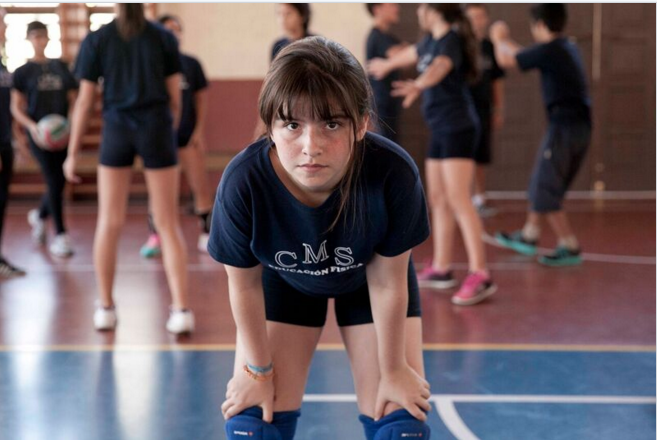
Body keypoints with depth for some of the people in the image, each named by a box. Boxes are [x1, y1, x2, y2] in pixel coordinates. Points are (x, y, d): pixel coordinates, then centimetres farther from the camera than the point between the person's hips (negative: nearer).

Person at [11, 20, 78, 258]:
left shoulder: (61, 67, 10)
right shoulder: (23, 72, 1)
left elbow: (73, 98, 14)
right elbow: (16, 107, -1)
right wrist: (31, 126, -19)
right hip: (40, 135, -4)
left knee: (59, 184, 8)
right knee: (53, 183, -9)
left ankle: (39, 215, 37)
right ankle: (60, 236, -3)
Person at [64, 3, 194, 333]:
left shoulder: (96, 40, 2)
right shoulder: (164, 37, 3)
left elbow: (84, 101, 0)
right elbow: (174, 96, 5)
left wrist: (73, 154, 6)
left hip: (117, 130, 0)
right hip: (157, 129, 0)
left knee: (109, 223, 11)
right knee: (168, 225, 3)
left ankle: (106, 308, 17)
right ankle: (181, 310, -3)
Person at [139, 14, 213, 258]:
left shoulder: (191, 64, 2)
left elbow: (201, 97, 7)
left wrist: (199, 129, 0)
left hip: (187, 134, 1)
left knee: (201, 186, -2)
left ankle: (206, 236, 8)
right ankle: (155, 238, 15)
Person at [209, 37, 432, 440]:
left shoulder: (394, 175, -40)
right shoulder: (243, 184, -38)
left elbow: (388, 283, -22)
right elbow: (245, 284, -18)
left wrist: (393, 369, -8)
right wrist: (259, 368, -5)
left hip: (369, 278, 0)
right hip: (284, 279, 1)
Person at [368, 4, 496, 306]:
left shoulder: (452, 41, -15)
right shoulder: (431, 40, 13)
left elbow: (439, 67, -37)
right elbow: (411, 54, 36)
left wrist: (417, 85, -57)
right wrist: (387, 64, 55)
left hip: (457, 128, -9)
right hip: (441, 129, 9)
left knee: (458, 201, -17)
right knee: (438, 200, 12)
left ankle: (480, 276, -21)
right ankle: (440, 270, 21)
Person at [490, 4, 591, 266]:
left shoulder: (548, 50, -13)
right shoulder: (568, 48, 13)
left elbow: (505, 60, -3)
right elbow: (527, 57, 29)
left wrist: (499, 40, 17)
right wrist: (506, 41, 38)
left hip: (564, 127, -9)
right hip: (581, 127, 9)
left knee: (545, 192, -1)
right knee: (541, 184, 21)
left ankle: (570, 248, 0)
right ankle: (529, 235, 32)